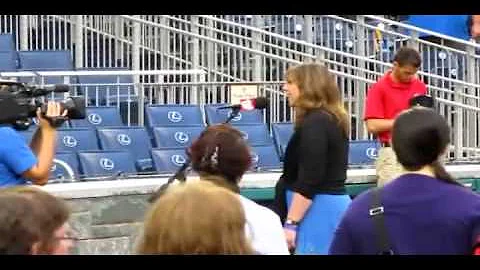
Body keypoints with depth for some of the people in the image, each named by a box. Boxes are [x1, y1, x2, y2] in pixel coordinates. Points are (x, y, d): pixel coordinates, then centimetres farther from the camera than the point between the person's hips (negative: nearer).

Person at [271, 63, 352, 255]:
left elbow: (309, 180, -21)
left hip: (319, 210, -10)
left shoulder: (314, 123, -15)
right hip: (334, 205, 10)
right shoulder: (333, 120, 16)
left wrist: (290, 223, -21)